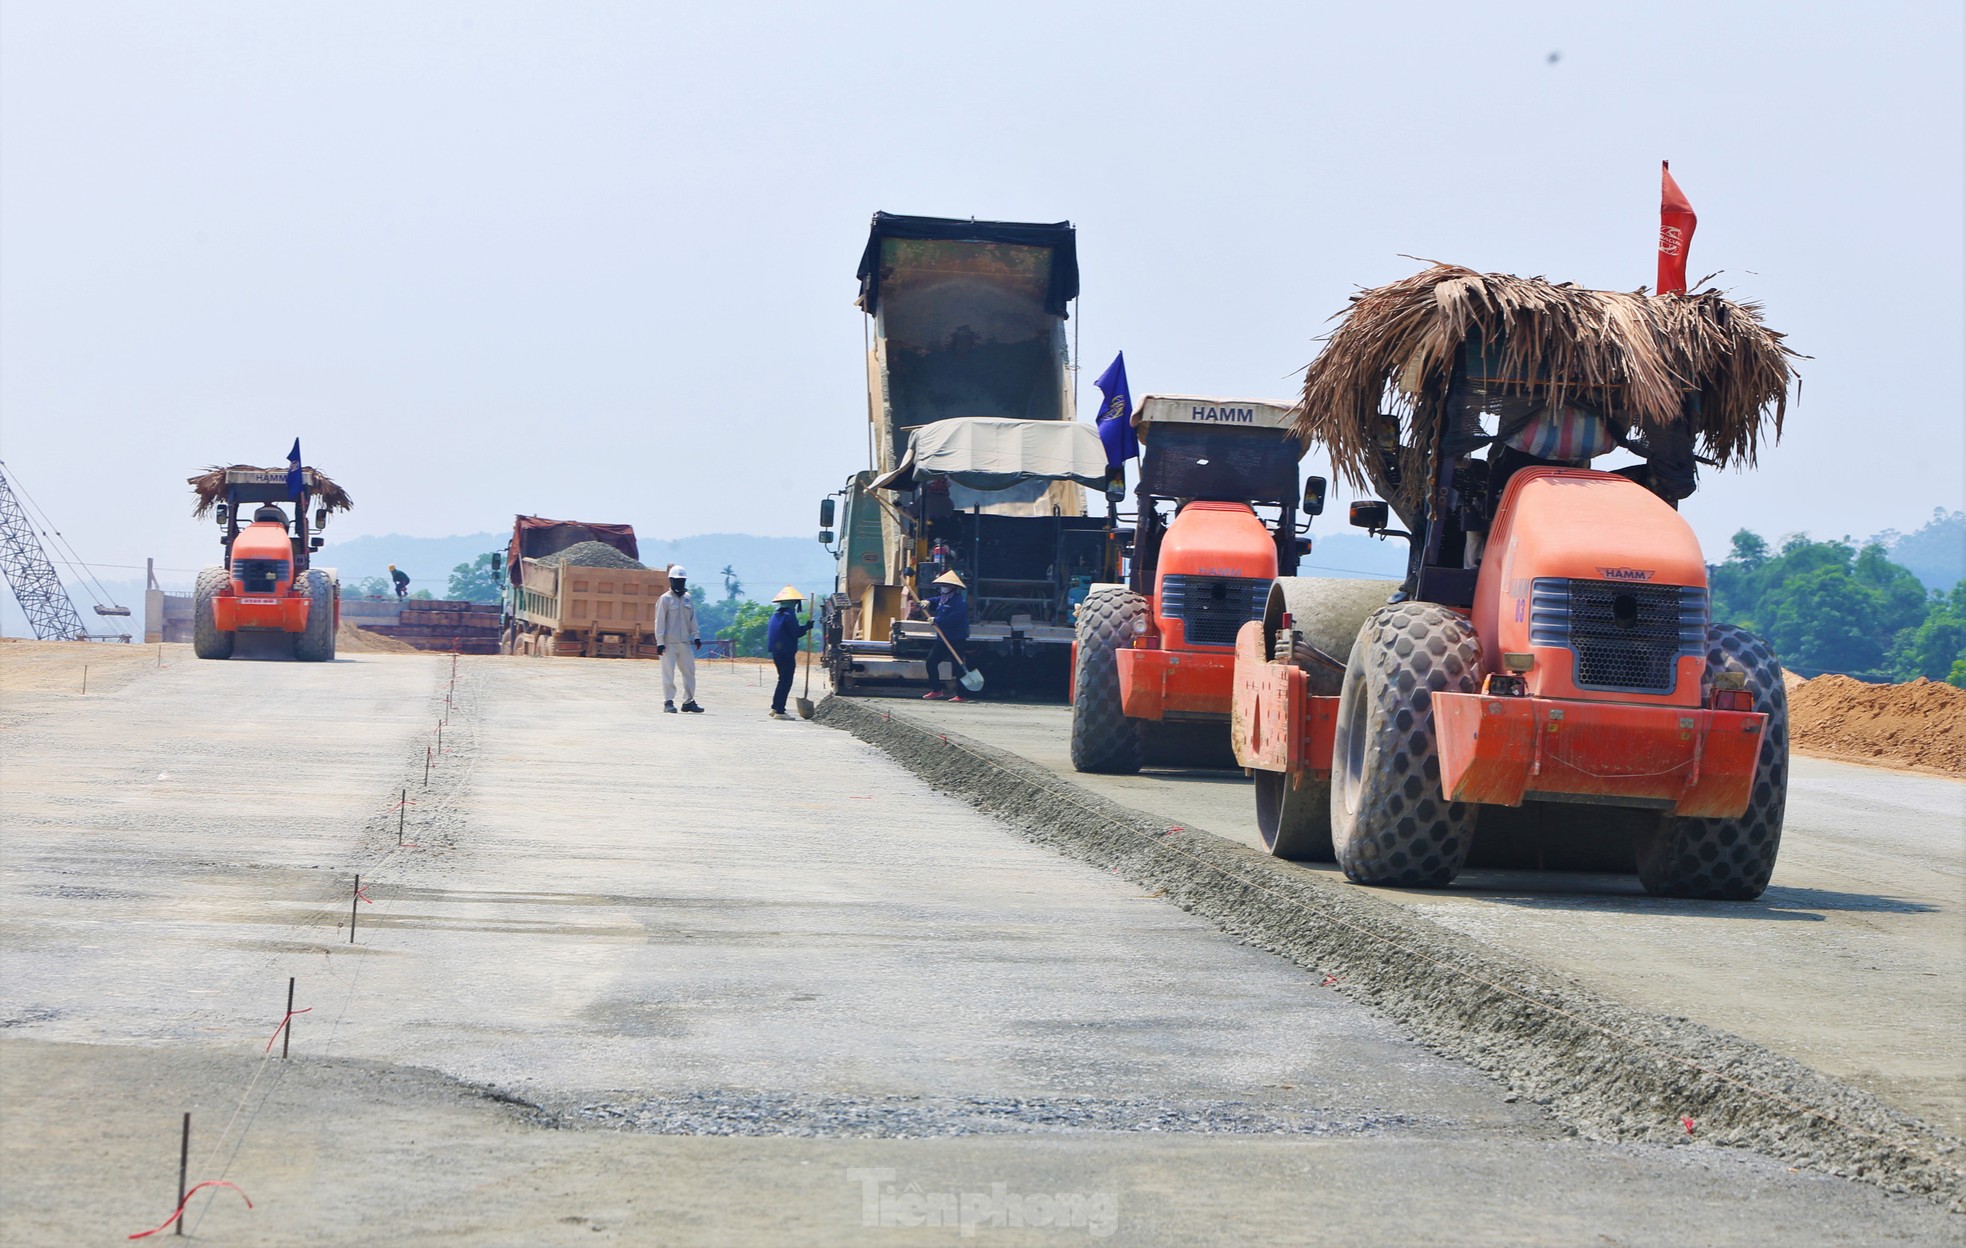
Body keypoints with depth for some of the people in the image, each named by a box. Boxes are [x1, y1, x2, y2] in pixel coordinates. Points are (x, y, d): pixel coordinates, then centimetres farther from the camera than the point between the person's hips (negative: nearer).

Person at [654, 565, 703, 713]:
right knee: (668, 673, -4)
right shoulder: (665, 599, -4)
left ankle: (689, 701, 12)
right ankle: (668, 702, 0)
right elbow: (659, 622, -6)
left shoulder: (688, 599, 12)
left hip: (685, 642, 6)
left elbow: (692, 619, 19)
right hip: (669, 643, -6)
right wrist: (660, 642, -11)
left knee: (689, 672, 5)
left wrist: (696, 636, 11)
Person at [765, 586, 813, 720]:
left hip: (776, 652, 9)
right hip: (786, 652, -9)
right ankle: (779, 711, -6)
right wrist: (807, 627, -3)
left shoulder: (776, 614, 14)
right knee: (786, 682, -5)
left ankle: (775, 708, 21)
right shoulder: (789, 614, -14)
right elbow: (796, 632, -17)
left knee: (783, 680, 19)